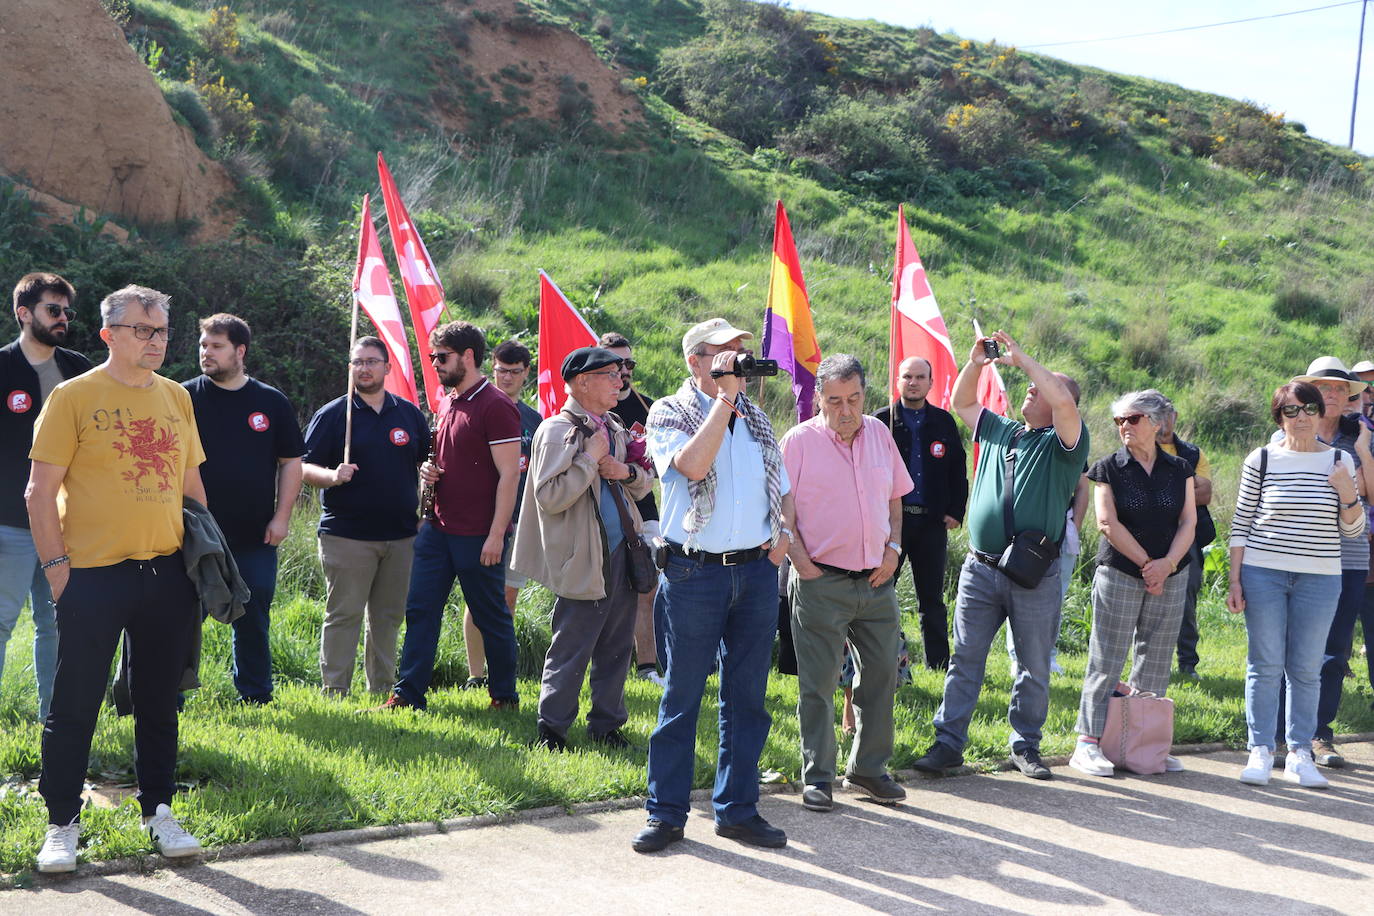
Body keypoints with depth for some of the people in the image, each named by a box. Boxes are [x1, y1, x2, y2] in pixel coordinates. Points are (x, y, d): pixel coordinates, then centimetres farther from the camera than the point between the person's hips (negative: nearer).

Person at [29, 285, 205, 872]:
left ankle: (158, 812, 24)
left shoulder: (176, 398, 12)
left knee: (159, 699, 12)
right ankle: (62, 824, 14)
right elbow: (40, 490, -5)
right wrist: (56, 564, -10)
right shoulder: (75, 396, -3)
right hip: (93, 574, -4)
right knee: (76, 703, 2)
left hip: (168, 573, 5)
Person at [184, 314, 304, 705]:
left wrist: (281, 517, 1)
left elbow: (291, 463, 9)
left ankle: (256, 695, 22)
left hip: (255, 538, 2)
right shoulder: (185, 398, 1)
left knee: (253, 620, 10)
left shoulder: (272, 402, 5)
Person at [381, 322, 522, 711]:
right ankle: (408, 694, 10)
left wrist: (496, 535, -20)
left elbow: (509, 474, -16)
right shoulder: (447, 402, 14)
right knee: (420, 610, 5)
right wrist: (429, 470, 4)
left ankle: (505, 697, 18)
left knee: (491, 617, 5)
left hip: (478, 536, -8)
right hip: (438, 529, 8)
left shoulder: (495, 406, -13)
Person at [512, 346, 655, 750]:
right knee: (571, 651, -1)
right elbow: (550, 497, -20)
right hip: (583, 562, -8)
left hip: (621, 552, 8)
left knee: (616, 648, 12)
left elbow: (645, 485, 22)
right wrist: (590, 458, -18)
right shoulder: (557, 431, -10)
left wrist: (627, 472, 0)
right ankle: (551, 728, 12)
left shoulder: (614, 428, 14)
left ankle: (607, 724, 24)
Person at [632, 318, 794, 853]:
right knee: (681, 695, 2)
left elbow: (782, 488, 21)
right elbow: (692, 464, -22)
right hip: (694, 572, -5)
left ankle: (737, 809, 19)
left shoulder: (756, 418, 14)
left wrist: (784, 532, 1)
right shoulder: (669, 414, -2)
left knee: (747, 697, 9)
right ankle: (666, 813, 11)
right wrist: (724, 399, -16)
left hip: (756, 570, 5)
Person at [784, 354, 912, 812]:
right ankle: (817, 777, 11)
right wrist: (802, 563, -12)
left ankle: (868, 769, 23)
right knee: (818, 683, 0)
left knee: (881, 675, 9)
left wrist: (893, 547, 4)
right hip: (821, 582, -5)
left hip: (877, 581, 5)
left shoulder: (879, 434, 9)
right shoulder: (799, 441, -5)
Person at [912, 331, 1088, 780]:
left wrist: (1022, 358, -12)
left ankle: (1026, 746, 18)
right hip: (980, 569, 4)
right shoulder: (999, 431, 16)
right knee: (965, 659, 2)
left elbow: (1063, 401, -20)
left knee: (1034, 667, 6)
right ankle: (948, 743, 5)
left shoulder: (1061, 443, -1)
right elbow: (962, 402, 27)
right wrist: (976, 362, 11)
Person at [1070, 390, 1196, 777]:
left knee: (1155, 665, 6)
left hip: (1171, 577, 3)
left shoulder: (1179, 469, 8)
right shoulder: (1109, 469, 0)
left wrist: (1167, 563, -12)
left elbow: (1188, 521, 3)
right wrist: (1146, 563, -11)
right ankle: (1088, 743, -1)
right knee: (1106, 661, -4)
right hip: (1119, 575, -3)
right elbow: (1108, 523, -8)